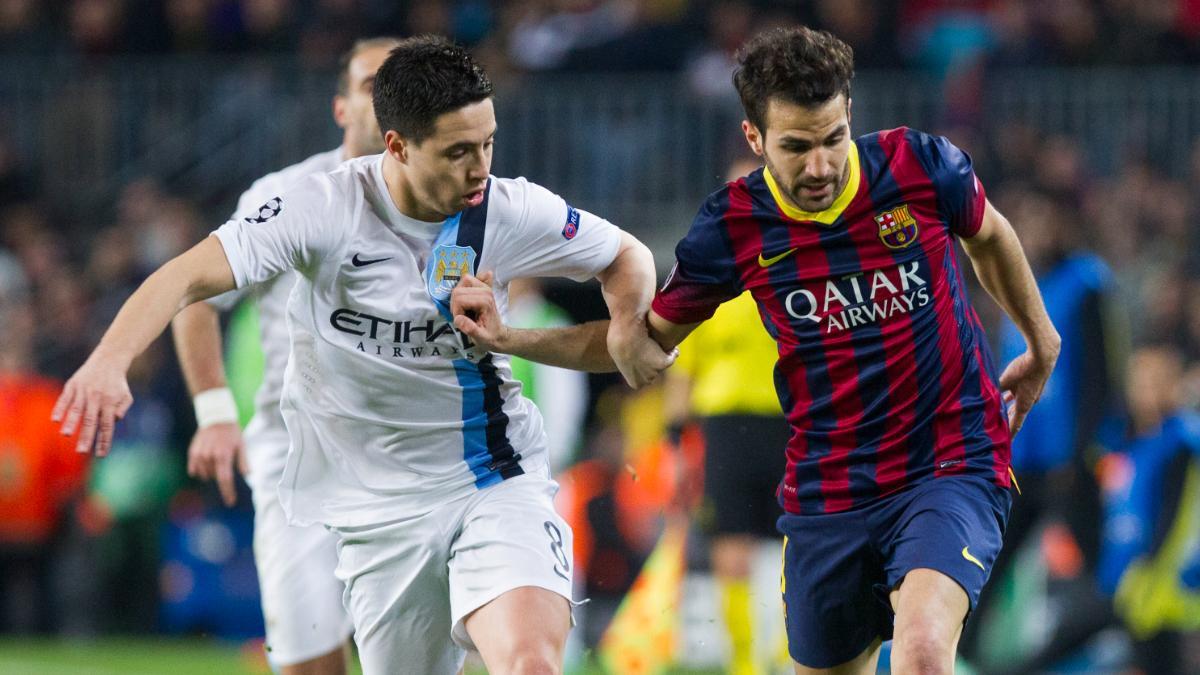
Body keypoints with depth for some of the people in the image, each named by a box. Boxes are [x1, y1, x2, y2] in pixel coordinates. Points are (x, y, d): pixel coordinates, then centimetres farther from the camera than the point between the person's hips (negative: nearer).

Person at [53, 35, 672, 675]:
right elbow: (190, 276, -21)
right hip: (381, 512, 0)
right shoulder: (326, 209, -14)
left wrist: (626, 329, -9)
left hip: (499, 483, 0)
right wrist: (109, 359, -37)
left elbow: (627, 258, 12)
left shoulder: (512, 211, -6)